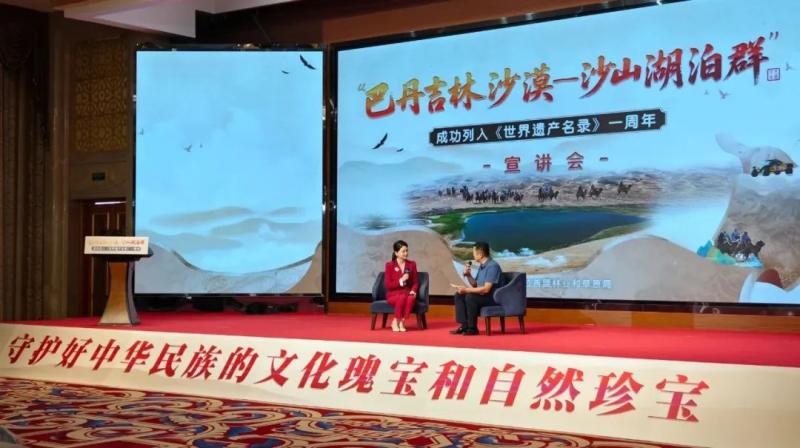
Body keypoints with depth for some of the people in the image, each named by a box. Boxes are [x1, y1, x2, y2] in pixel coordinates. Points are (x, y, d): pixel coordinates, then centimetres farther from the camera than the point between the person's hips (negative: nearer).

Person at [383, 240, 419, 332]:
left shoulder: (412, 264, 9)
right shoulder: (389, 265, -1)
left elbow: (416, 282, 10)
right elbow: (388, 285, -5)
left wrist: (413, 291, -11)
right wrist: (401, 280, -17)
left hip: (407, 293, 2)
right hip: (393, 294, -2)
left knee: (411, 298, -35)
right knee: (402, 297, -38)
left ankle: (402, 321, -22)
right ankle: (395, 322, -19)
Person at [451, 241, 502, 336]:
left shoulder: (492, 266, -19)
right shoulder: (481, 266, 10)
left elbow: (486, 289, -25)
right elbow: (475, 285, 20)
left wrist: (466, 289, -22)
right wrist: (468, 275, 2)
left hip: (494, 297, -10)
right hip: (482, 295, 10)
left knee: (470, 297, -31)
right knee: (459, 295, 1)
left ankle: (472, 328, -19)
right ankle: (464, 326, -7)